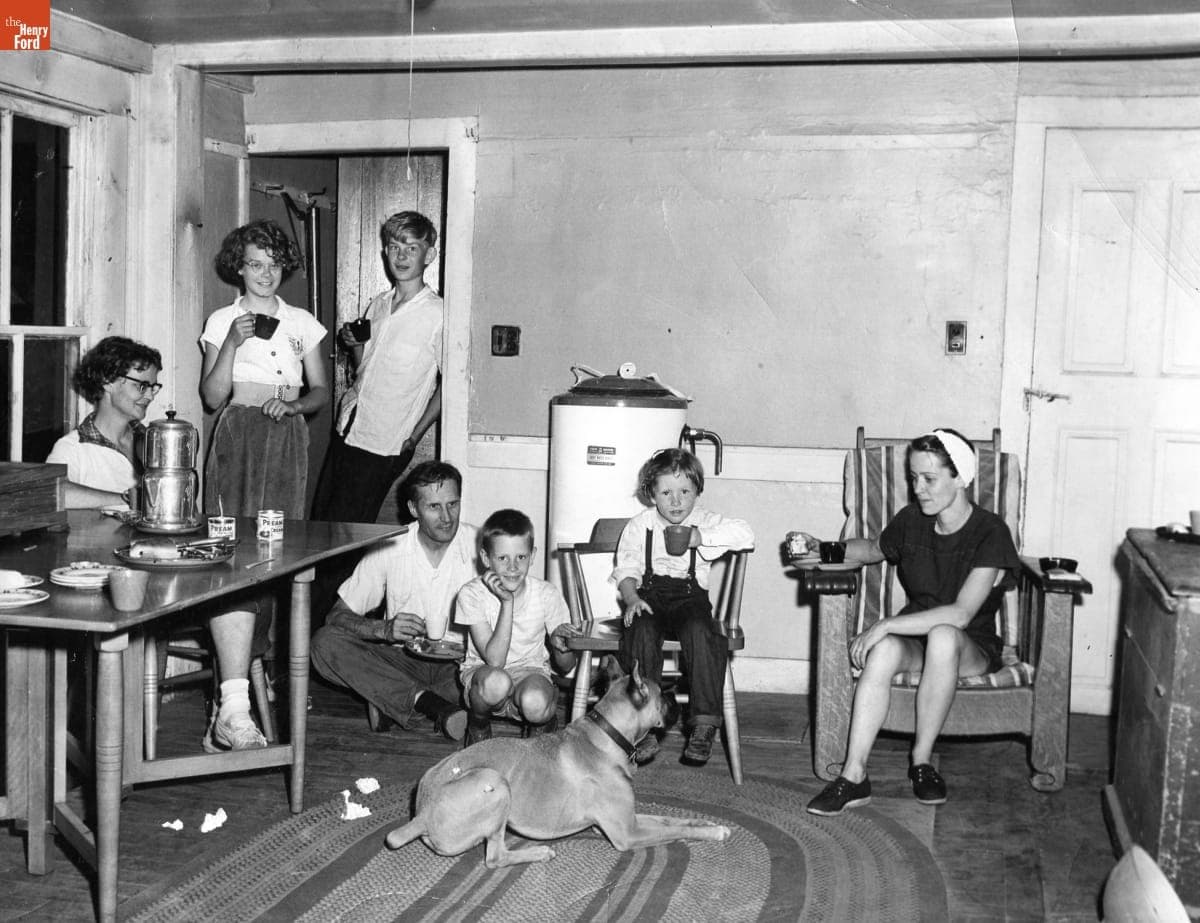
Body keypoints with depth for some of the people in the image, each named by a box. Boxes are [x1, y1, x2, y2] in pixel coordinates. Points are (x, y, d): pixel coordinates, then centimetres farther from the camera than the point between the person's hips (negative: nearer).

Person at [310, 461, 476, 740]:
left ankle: (399, 702, -24)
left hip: (458, 663, -1)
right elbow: (338, 616, -3)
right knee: (325, 643, -24)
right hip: (402, 659, 2)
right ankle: (426, 701, -32)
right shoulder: (388, 552, -5)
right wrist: (384, 629, -23)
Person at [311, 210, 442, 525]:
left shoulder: (438, 315, -12)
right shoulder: (377, 305, 9)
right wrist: (354, 344, -2)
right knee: (320, 520, 10)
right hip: (346, 430, 7)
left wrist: (413, 437, -7)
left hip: (384, 446, -7)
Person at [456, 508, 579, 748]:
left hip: (531, 673, 1)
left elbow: (566, 667, -3)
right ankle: (478, 725, -3)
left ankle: (544, 722, 3)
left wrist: (561, 646, -27)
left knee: (535, 703, -35)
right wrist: (507, 603, -28)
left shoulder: (546, 594, -9)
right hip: (482, 673, -1)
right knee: (496, 682, -37)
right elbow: (494, 660, -23)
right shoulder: (472, 594, -14)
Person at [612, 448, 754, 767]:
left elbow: (745, 535, -8)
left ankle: (704, 725, -27)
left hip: (691, 595, -1)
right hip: (649, 595, 1)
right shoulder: (639, 526, 10)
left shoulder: (706, 521, 7)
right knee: (641, 631, -32)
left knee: (700, 631, -33)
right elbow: (626, 570, 8)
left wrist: (699, 537, -14)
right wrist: (631, 598, -12)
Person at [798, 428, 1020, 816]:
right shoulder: (910, 521, 1)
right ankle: (853, 775, -35)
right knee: (885, 649, -33)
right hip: (915, 637, 4)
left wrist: (885, 624, -29)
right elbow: (872, 550, 26)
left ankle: (922, 759, -23)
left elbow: (961, 613, -27)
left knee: (943, 636, -40)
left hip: (973, 648, -4)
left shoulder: (990, 533, -16)